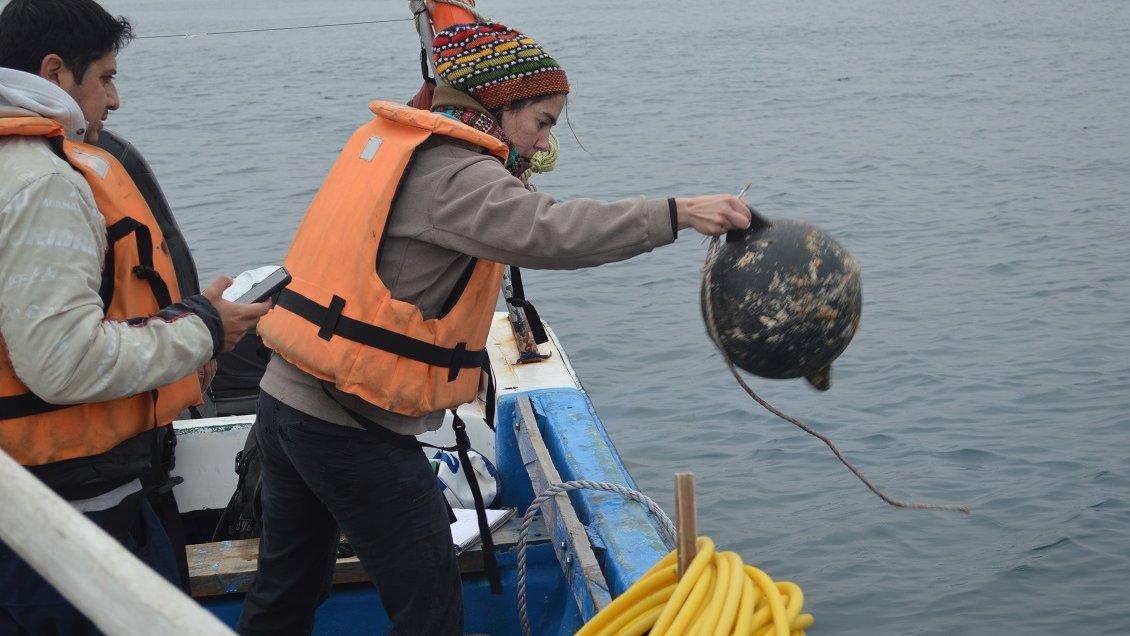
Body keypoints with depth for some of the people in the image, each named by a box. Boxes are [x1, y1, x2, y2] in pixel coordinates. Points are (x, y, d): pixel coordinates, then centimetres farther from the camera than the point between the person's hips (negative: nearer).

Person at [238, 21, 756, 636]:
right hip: (351, 429, -9)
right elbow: (545, 232, -34)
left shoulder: (388, 139, 9)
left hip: (286, 396, 9)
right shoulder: (450, 172, -17)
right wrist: (677, 213, -38)